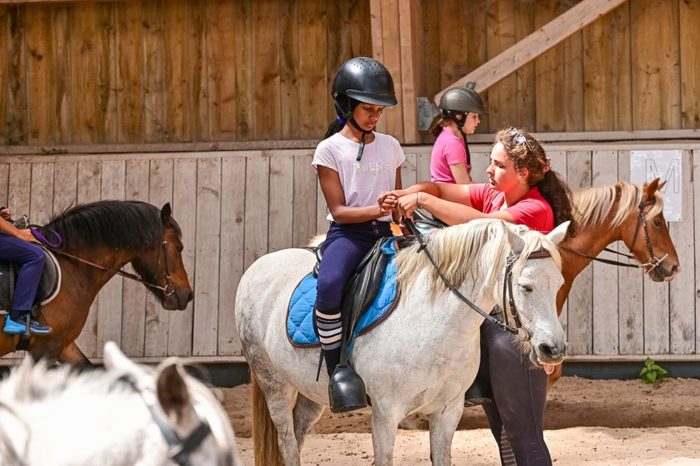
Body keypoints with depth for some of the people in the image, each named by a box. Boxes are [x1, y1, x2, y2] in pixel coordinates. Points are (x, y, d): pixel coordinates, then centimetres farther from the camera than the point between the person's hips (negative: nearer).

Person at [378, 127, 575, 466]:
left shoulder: (536, 209, -16)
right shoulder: (493, 195, 8)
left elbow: (480, 222, -30)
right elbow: (442, 189, 5)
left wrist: (423, 200, -26)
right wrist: (405, 194, -16)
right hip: (488, 320, 9)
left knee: (523, 437, -6)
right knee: (502, 430, 17)